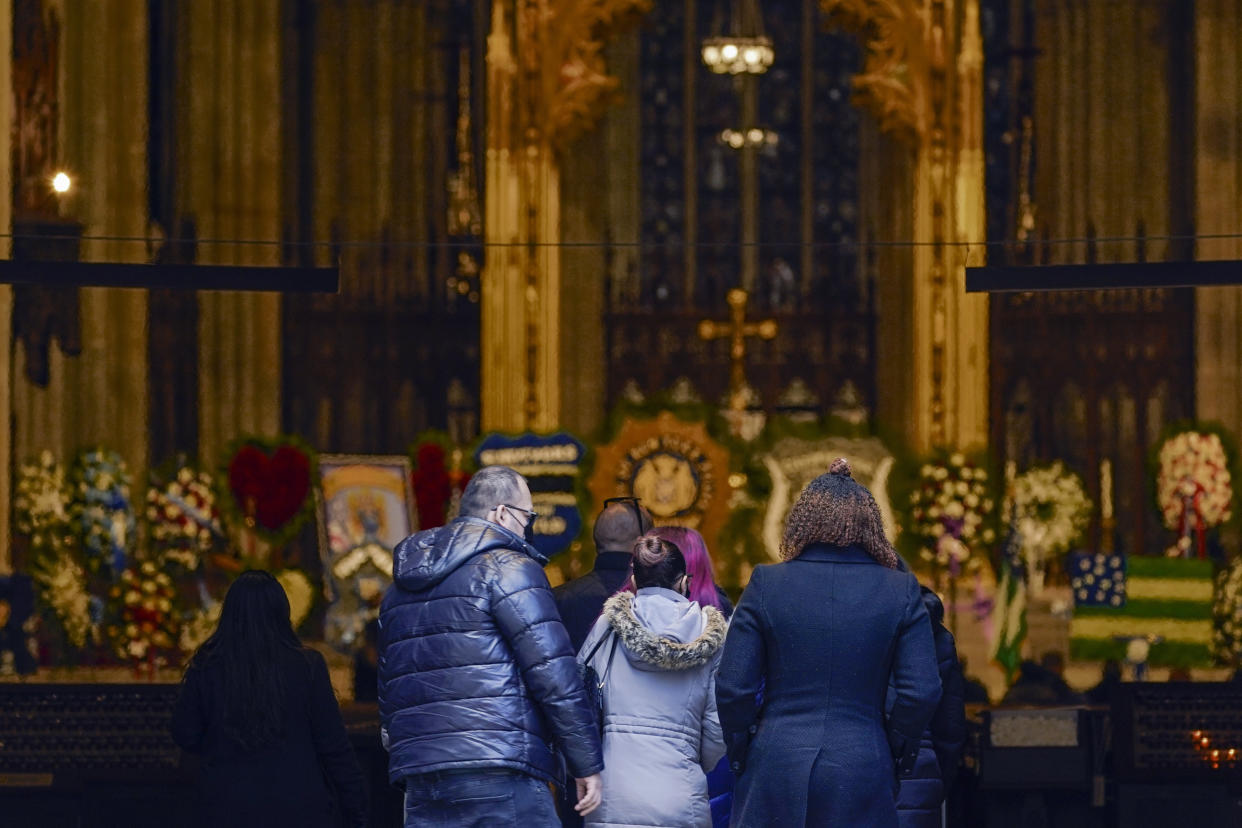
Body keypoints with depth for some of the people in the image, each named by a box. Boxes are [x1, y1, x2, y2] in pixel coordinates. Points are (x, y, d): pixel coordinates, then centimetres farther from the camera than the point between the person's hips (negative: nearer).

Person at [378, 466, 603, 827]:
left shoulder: (401, 587, 22)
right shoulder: (507, 566, -3)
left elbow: (388, 693, 24)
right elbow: (553, 672, -9)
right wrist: (587, 765, -5)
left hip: (421, 783, 7)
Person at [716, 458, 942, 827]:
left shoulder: (766, 585, 0)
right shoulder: (901, 592, 1)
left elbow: (733, 687, -2)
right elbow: (922, 692, -3)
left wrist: (742, 756, 11)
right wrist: (895, 756, 11)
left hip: (776, 770, 0)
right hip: (863, 777, 0)